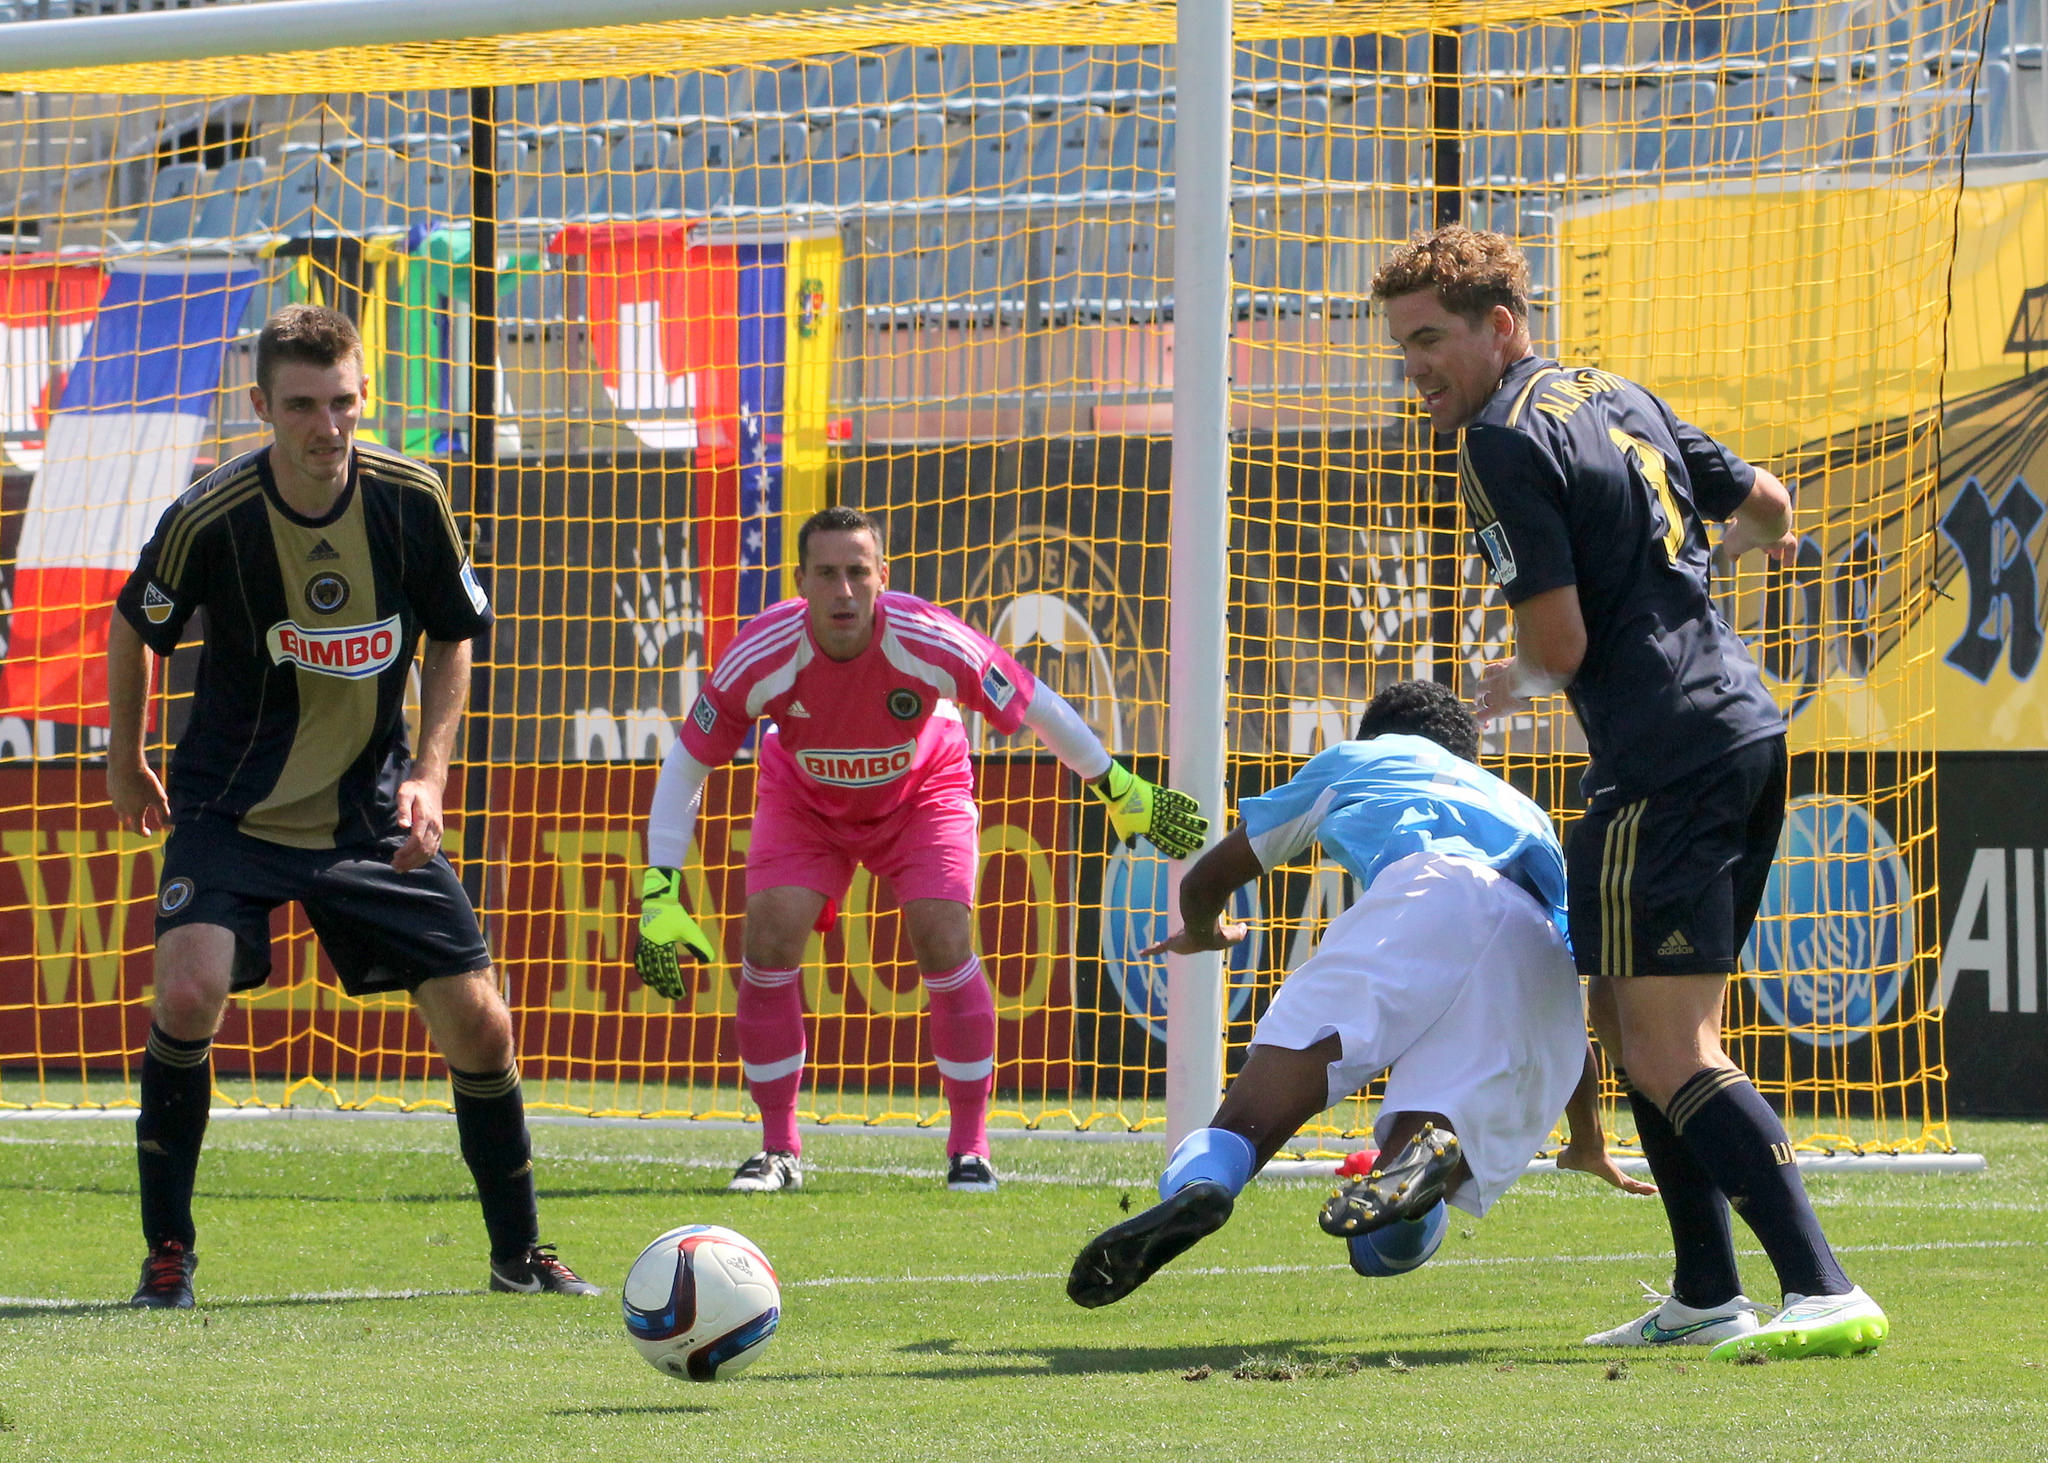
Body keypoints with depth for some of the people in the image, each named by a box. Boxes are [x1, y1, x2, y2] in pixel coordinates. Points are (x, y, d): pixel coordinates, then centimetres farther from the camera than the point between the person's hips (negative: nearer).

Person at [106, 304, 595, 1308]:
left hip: (373, 815, 3)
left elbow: (452, 638, 6)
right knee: (188, 993, -26)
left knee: (478, 1026, -1)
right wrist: (125, 763, 12)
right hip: (232, 811, -2)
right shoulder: (208, 519, -18)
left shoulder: (411, 501, -10)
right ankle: (167, 1252, -10)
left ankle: (518, 1252, 21)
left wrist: (428, 772, -6)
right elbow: (136, 630, 2)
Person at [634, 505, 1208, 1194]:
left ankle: (970, 1149, -3)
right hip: (802, 799, 1)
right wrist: (660, 897, -24)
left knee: (944, 939, -19)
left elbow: (1038, 708, -16)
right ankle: (779, 1150, -2)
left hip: (921, 794, -1)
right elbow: (685, 766, -19)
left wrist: (1127, 796, -6)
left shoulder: (932, 643, -33)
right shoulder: (762, 656, -32)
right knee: (768, 937, -18)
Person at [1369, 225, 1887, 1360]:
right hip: (1747, 731, 10)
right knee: (1625, 1009, 17)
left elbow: (1561, 644, -14)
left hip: (1664, 759, -10)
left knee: (1667, 1053, -11)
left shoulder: (1503, 441, -10)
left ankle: (1824, 1291, -20)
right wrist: (1747, 540, 49)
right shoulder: (1620, 399, 17)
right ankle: (1707, 1295, 17)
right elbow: (1763, 500, 27)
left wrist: (1517, 687, 9)